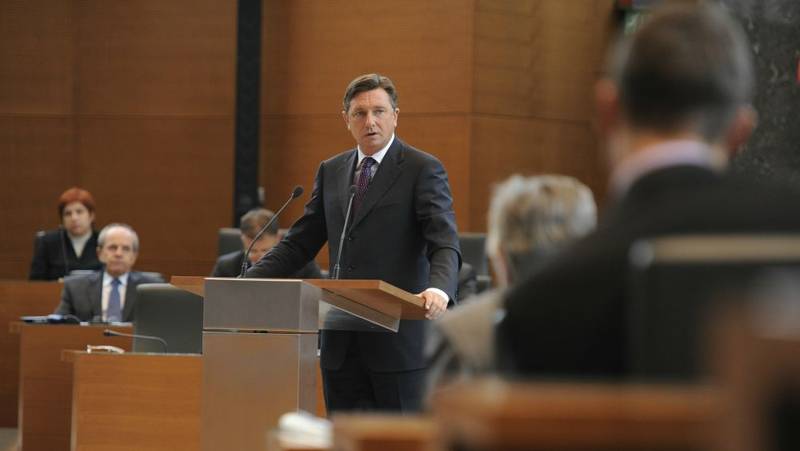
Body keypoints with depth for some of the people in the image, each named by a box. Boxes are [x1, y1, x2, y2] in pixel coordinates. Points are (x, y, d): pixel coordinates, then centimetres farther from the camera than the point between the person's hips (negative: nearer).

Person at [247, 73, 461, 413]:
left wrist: (439, 289, -35)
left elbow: (445, 244, -14)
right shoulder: (331, 172, 14)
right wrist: (248, 282, 1)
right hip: (341, 345, 5)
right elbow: (300, 243, 15)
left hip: (398, 343, -5)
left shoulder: (423, 170, -4)